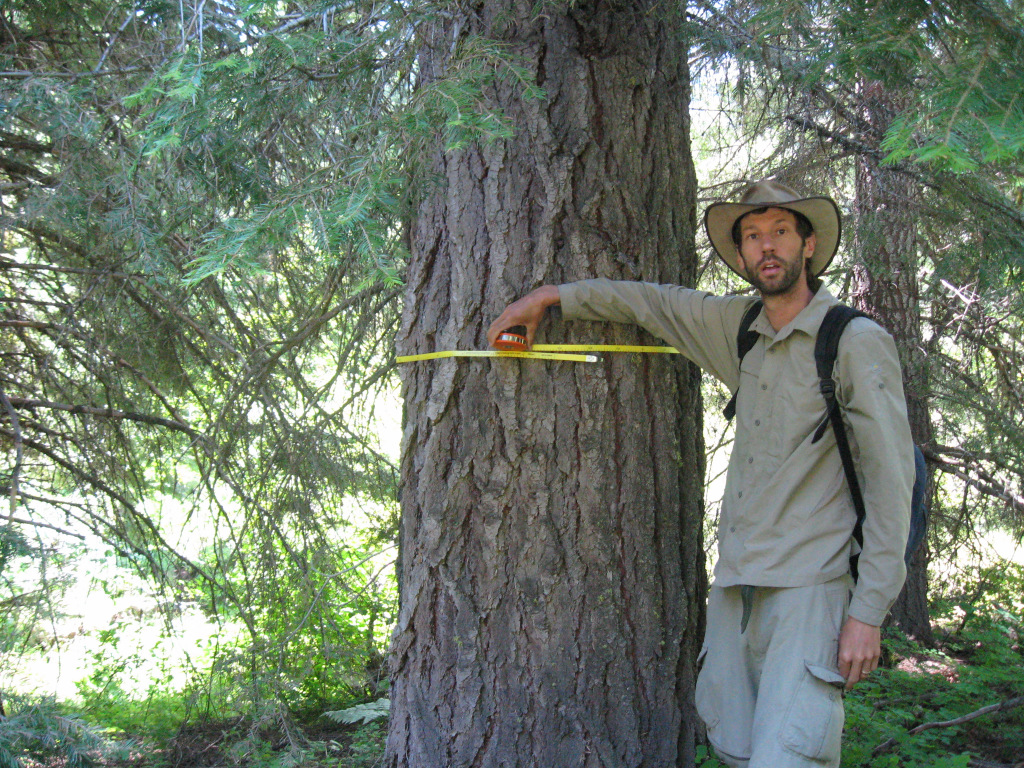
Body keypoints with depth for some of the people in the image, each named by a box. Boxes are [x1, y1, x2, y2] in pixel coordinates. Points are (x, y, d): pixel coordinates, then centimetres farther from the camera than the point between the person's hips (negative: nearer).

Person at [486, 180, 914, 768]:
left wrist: (868, 613, -13)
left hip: (806, 591, -6)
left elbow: (891, 482, -9)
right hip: (735, 587, 6)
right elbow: (654, 303, 28)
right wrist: (550, 296, 27)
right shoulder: (743, 328, 12)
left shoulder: (858, 342, -6)